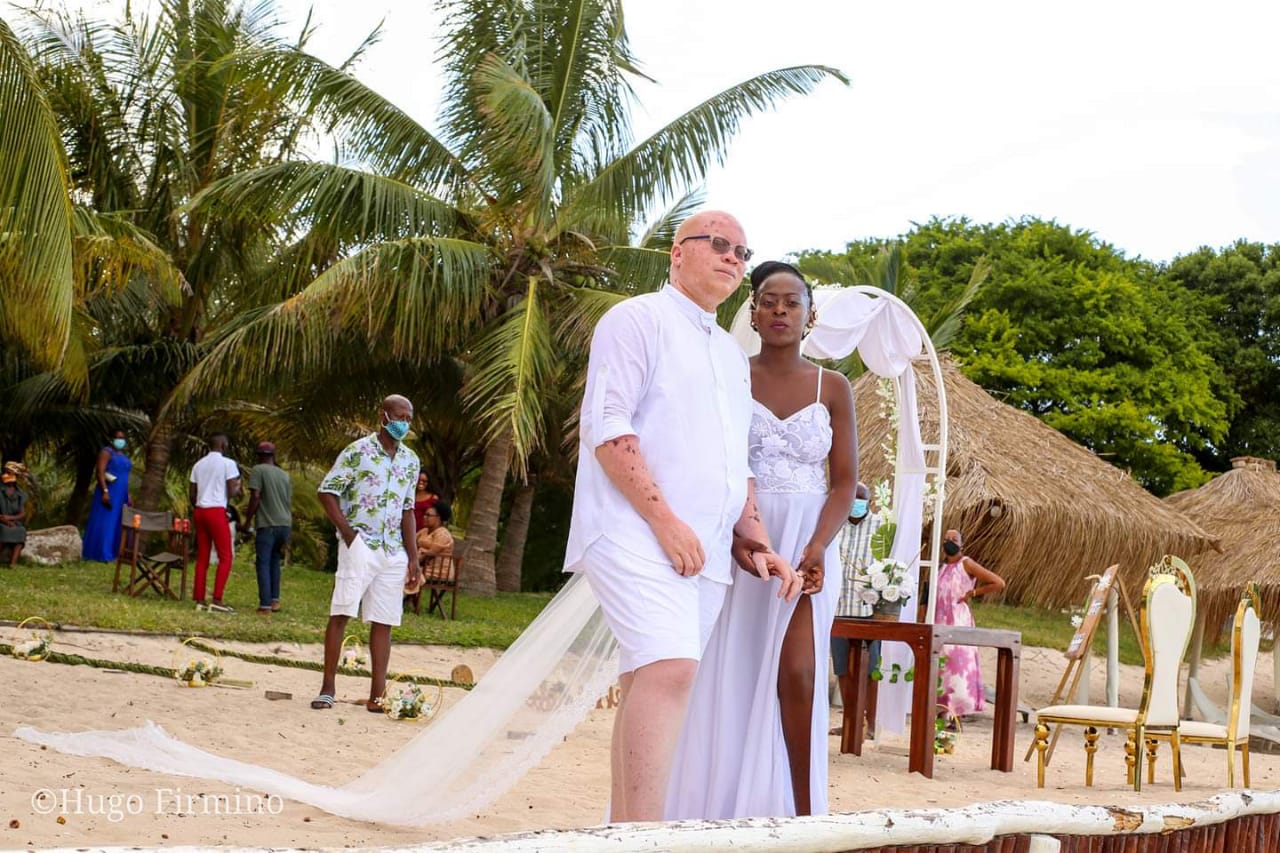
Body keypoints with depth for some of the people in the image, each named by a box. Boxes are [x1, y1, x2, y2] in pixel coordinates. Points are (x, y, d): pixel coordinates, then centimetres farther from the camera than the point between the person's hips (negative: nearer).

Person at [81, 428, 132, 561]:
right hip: (108, 493, -9)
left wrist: (127, 495, 19)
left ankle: (114, 552, 12)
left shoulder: (122, 455, 18)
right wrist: (105, 491, -26)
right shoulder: (106, 452, -8)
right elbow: (100, 472, -17)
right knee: (104, 523, -7)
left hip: (120, 495, 9)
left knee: (117, 524, 8)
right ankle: (99, 554, -6)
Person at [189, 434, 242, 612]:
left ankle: (200, 599, 4)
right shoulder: (228, 464, -5)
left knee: (202, 557, 8)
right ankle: (217, 599, -11)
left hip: (199, 511, 7)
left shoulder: (198, 465, 14)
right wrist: (238, 487, 12)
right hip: (217, 512, -7)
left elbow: (192, 495, 13)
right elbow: (232, 492, -9)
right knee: (225, 557, -2)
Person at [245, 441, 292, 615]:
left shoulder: (258, 470, -1)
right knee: (275, 562, 19)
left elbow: (255, 497, -12)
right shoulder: (284, 475, 17)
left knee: (263, 564, -1)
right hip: (285, 524, 6)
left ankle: (265, 605, -6)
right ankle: (275, 599, 18)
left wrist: (248, 519, -2)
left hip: (267, 524, -6)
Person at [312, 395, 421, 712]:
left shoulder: (410, 461, 13)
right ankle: (328, 688, -3)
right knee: (341, 612, -9)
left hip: (393, 551, 5)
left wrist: (413, 559, 14)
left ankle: (377, 695, 6)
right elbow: (327, 491, -3)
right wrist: (348, 531, -11)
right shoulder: (357, 451, -3)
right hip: (359, 544, -5)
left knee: (384, 621, 4)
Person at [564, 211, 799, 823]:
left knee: (650, 685, 5)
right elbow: (605, 428, -10)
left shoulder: (732, 355, 25)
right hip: (636, 535, -8)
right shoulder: (638, 319, 1)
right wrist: (665, 520, -16)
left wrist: (755, 542, 15)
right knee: (669, 670, -24)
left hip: (704, 553, 8)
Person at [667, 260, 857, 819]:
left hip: (806, 542, 0)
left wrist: (817, 547, -13)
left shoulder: (832, 388, 6)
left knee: (796, 672, -12)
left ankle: (802, 813, -5)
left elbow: (844, 481, 3)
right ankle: (727, 809, 8)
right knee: (732, 679, 1)